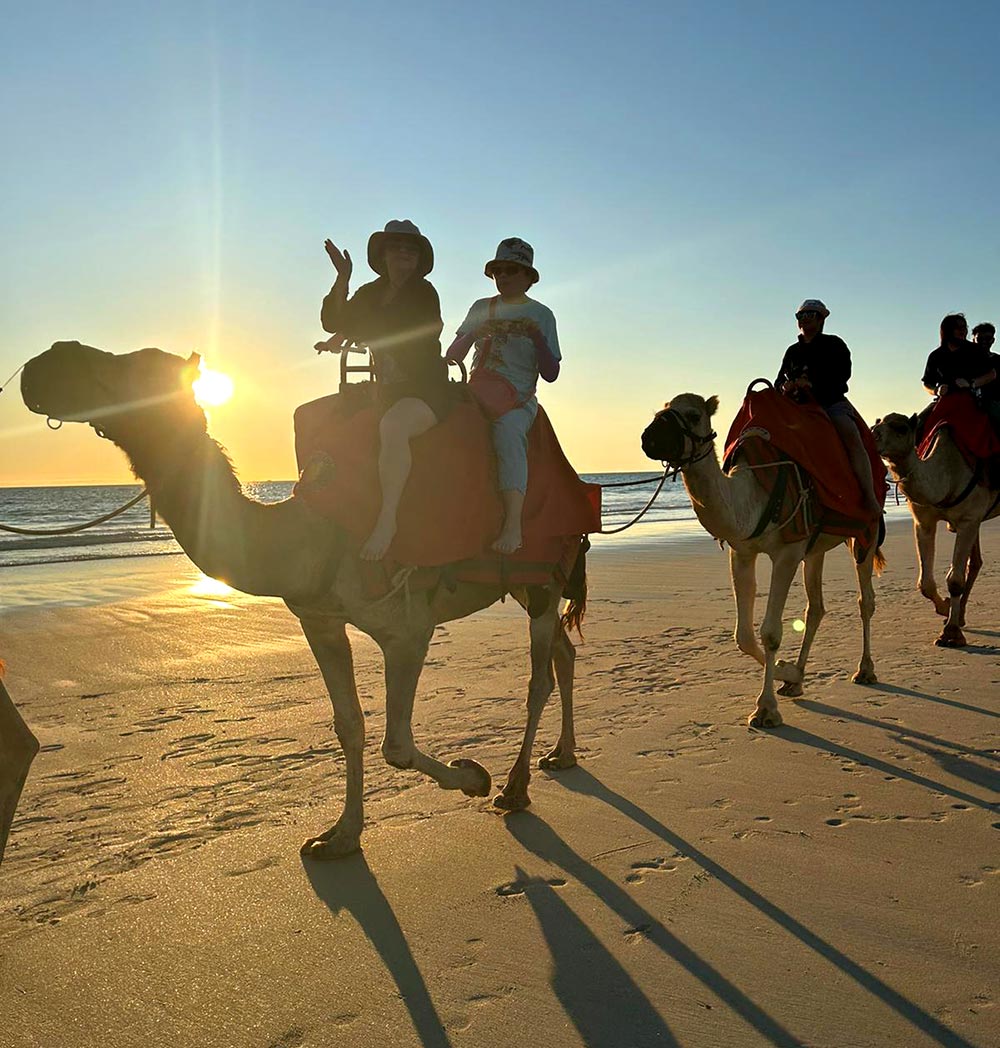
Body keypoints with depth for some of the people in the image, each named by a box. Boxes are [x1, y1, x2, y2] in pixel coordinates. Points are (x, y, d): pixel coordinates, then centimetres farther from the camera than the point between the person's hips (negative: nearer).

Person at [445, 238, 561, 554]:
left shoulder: (541, 314, 10)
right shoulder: (481, 308, 18)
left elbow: (551, 374, 4)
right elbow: (454, 353, 14)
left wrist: (537, 338, -11)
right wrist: (444, 363, -8)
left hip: (519, 398, -4)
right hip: (477, 392, 4)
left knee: (508, 430, -36)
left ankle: (513, 523, -45)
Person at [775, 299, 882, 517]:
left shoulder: (834, 344, 11)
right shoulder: (792, 351, 23)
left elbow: (842, 373, -4)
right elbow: (779, 382, 17)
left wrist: (811, 383, -15)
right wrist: (786, 386, -8)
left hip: (832, 402, -4)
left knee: (851, 437, -31)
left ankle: (870, 497, -35)